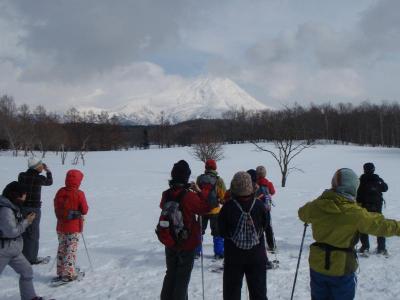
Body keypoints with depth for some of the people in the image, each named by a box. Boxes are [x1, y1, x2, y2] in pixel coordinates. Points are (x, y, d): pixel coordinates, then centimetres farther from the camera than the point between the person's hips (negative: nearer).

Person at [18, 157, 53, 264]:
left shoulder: (21, 176, -1)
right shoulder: (39, 178, -15)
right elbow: (49, 182, 5)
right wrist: (48, 171, 19)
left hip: (21, 207, 6)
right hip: (33, 208, -6)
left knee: (23, 232, 17)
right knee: (33, 234, 6)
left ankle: (23, 256, 27)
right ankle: (32, 258, 13)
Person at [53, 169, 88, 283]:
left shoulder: (60, 192, -2)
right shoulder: (79, 194, -17)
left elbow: (56, 208, 9)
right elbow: (84, 210, -12)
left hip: (61, 226, 5)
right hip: (74, 228, -5)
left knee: (61, 248, 15)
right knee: (71, 250, 2)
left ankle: (61, 272, 21)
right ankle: (68, 273, 3)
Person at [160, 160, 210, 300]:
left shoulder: (166, 194, -6)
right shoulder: (189, 196, -21)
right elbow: (205, 208, -10)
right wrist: (198, 191, -3)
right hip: (187, 242, -5)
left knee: (170, 274, 21)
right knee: (183, 277, 9)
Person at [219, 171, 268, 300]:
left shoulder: (228, 207, -16)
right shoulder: (259, 205, -10)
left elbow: (221, 231, -7)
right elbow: (266, 226, 2)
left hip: (233, 256, -2)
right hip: (257, 255, 2)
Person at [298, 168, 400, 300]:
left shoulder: (316, 206, -9)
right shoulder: (355, 213, -21)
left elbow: (302, 214, 13)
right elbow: (380, 225, -9)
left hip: (317, 266, 3)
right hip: (342, 269, -3)